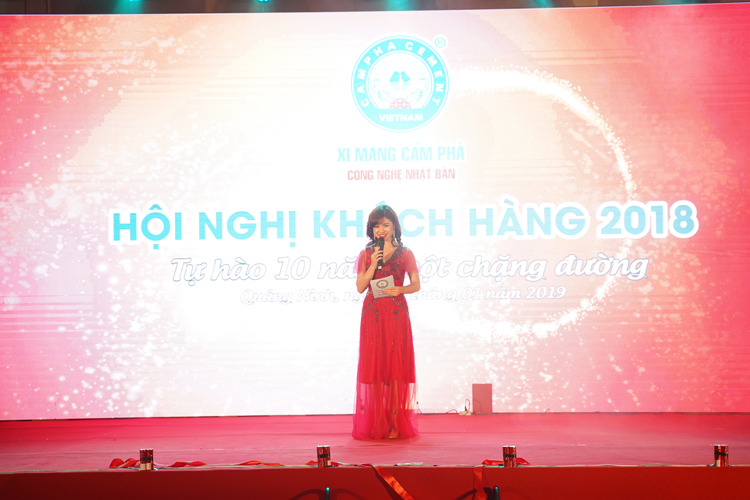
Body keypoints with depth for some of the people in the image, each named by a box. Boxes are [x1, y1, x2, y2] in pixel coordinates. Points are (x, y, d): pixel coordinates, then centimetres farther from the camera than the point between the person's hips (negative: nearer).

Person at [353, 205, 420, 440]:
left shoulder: (405, 254, 5)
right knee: (374, 365, -2)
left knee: (396, 364, -3)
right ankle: (377, 423, 3)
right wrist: (373, 265, -8)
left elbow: (416, 284, 3)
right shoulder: (366, 254, 9)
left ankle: (395, 423, 1)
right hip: (372, 313, 1)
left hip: (396, 313, -1)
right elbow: (360, 287, 3)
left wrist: (401, 289, -16)